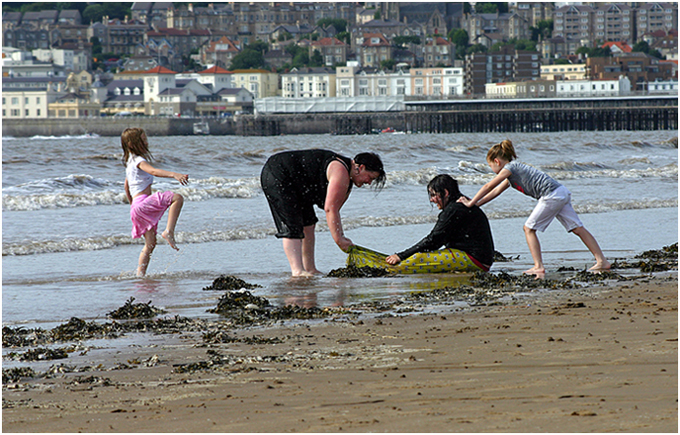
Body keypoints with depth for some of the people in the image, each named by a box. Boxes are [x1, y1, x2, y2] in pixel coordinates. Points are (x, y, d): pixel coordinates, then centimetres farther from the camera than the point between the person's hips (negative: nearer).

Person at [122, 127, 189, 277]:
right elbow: (153, 171, -30)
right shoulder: (139, 161, -9)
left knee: (150, 243, 14)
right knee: (177, 198, -22)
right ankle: (169, 231, -29)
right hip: (143, 202, -10)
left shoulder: (130, 161, 22)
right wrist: (174, 175, -44)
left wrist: (132, 204, 43)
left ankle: (140, 275, 12)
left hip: (136, 206, 10)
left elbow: (126, 186, 33)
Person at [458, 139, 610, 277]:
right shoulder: (514, 169, 25)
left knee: (529, 228, -1)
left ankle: (539, 266, -5)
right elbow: (496, 191, 31)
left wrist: (471, 203, 9)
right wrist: (476, 204, 30)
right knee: (578, 228, 8)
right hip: (562, 192, 10)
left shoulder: (509, 168, -3)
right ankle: (602, 261, 6)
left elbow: (488, 187, 0)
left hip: (551, 195, -10)